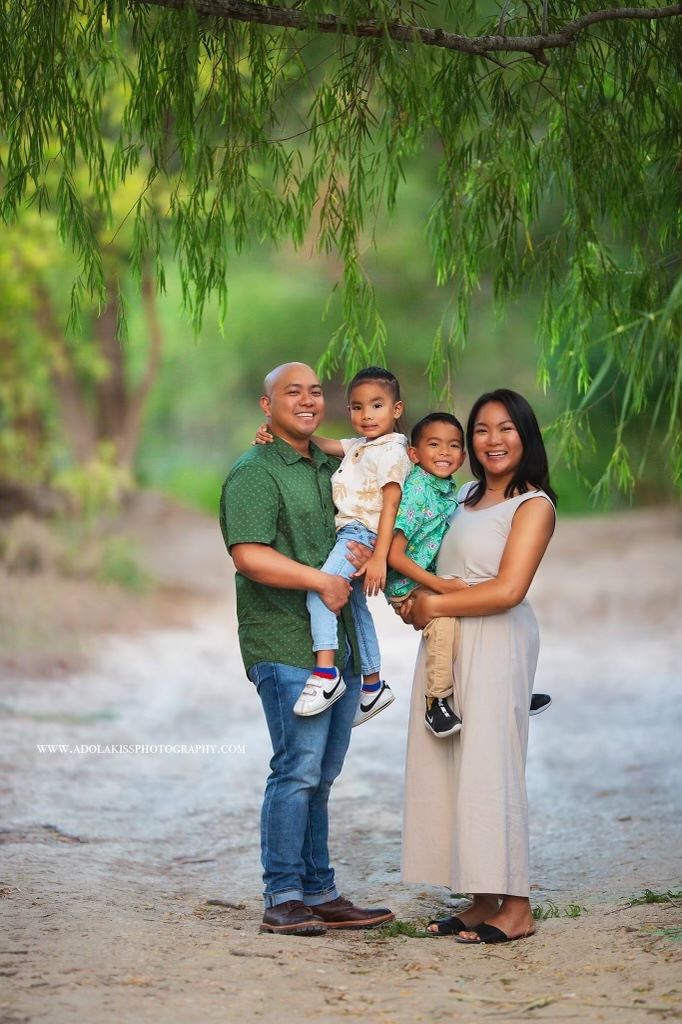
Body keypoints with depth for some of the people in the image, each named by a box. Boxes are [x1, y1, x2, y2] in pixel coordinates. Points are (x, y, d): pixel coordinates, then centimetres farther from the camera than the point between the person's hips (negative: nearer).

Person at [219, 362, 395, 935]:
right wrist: (320, 579, -18)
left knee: (320, 775, 11)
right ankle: (283, 898, -5)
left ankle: (320, 894, 15)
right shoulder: (255, 473, -6)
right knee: (298, 769, -11)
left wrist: (365, 551, 5)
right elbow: (249, 555, -17)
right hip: (287, 645, -8)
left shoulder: (332, 468, 20)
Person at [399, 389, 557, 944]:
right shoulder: (464, 496, 16)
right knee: (451, 767, 5)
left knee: (489, 767, -8)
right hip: (445, 644, 7)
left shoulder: (533, 505, -5)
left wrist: (434, 604, -8)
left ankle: (516, 907, -2)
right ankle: (482, 903, 10)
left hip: (496, 644, -7)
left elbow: (507, 590, -15)